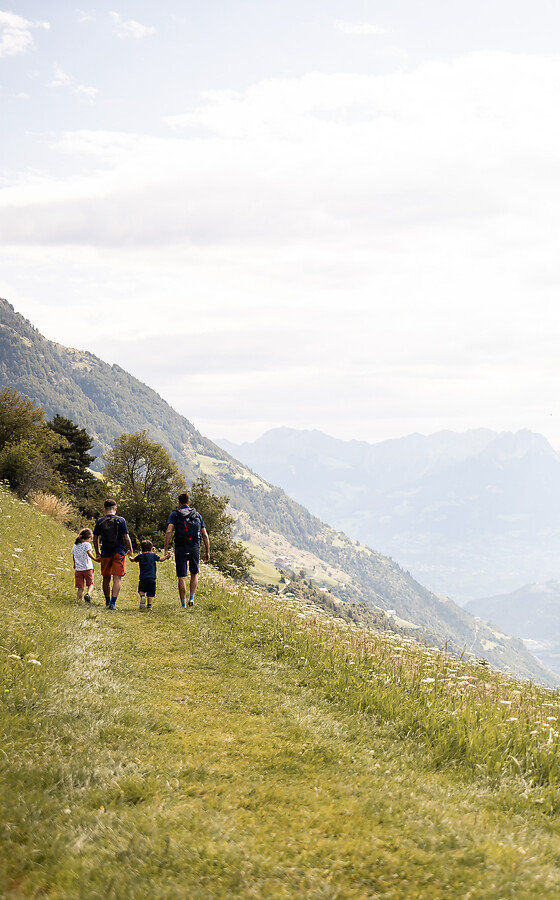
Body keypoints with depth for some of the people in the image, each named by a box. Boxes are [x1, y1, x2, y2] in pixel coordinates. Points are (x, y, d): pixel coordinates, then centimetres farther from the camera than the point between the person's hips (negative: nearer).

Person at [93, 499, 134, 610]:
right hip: (119, 553, -2)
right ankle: (113, 602, -17)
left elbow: (95, 538, 8)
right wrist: (130, 550, 9)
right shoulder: (121, 520, -5)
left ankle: (108, 601, 28)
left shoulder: (100, 521, 1)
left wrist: (97, 552, 21)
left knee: (106, 578, 16)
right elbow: (126, 537, -4)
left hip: (105, 553, 2)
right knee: (117, 579, -4)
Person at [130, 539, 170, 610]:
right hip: (152, 578, -1)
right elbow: (161, 559, 7)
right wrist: (166, 556, 26)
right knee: (150, 593, 5)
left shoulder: (140, 556, 5)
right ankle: (149, 605, -5)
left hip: (143, 578, 1)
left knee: (141, 590, 16)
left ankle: (142, 596, -14)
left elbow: (133, 560, 21)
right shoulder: (153, 555, 0)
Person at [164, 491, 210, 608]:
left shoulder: (175, 514, 3)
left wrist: (166, 550, -10)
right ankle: (191, 598, 9)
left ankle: (183, 604, 0)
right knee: (194, 574, 21)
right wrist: (207, 552, 14)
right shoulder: (197, 514, 12)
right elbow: (205, 535, 8)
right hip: (194, 547, 2)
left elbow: (169, 532, -11)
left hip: (180, 548, -2)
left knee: (181, 577, 1)